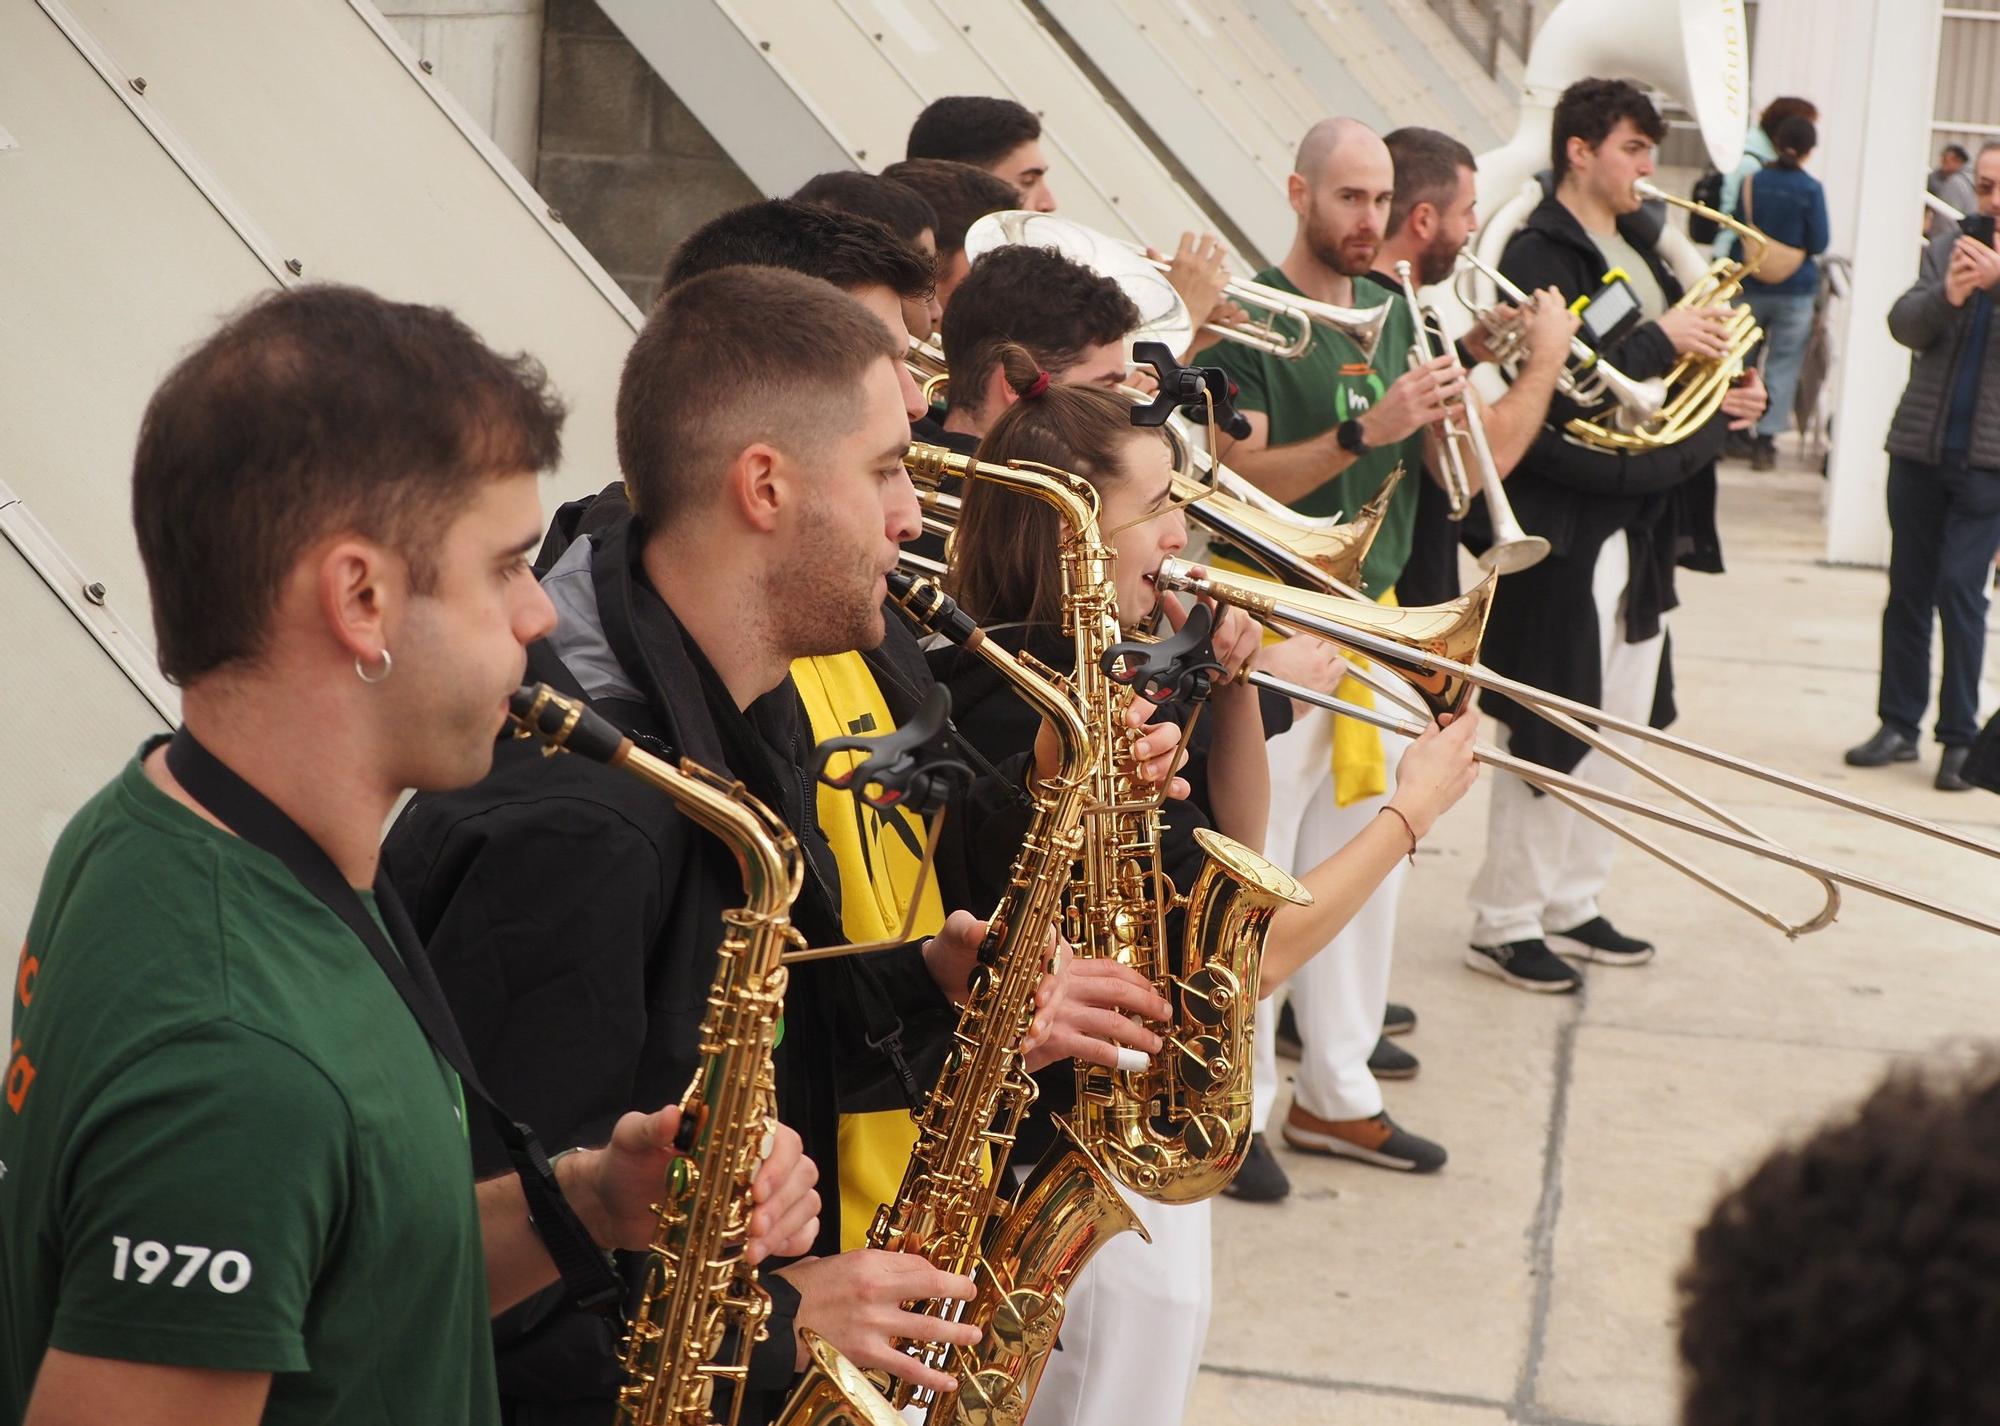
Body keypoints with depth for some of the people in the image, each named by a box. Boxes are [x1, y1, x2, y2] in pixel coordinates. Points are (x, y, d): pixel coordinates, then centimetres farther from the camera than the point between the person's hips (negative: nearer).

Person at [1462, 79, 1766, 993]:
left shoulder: (1635, 252, 16)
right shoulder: (1538, 257, -12)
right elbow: (1549, 395, -23)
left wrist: (1730, 394, 3)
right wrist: (1659, 341, -20)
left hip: (1645, 524, 9)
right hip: (1568, 528, -9)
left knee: (1615, 727, 14)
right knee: (1548, 734, -3)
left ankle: (1571, 905, 26)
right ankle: (1503, 925, 8)